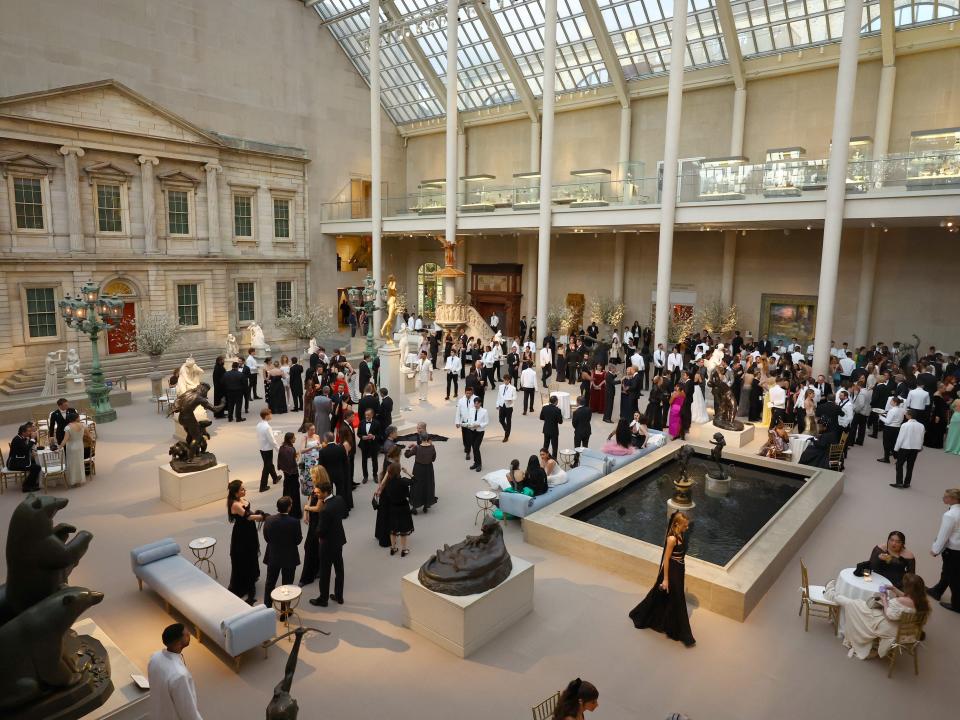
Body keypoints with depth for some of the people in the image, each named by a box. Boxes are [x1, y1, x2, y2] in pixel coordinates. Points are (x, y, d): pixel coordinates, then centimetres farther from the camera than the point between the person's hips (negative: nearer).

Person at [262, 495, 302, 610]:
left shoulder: (269, 520, -14)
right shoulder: (294, 522, -23)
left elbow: (266, 538, -3)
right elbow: (298, 541, -14)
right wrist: (301, 536, 8)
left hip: (273, 557, 3)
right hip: (289, 558, -2)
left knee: (269, 583, 22)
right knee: (287, 585, 14)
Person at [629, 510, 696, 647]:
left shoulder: (681, 535, 0)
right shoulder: (672, 538, -26)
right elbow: (666, 559, -21)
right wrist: (665, 579, -16)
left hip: (678, 570, 9)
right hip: (672, 571, -9)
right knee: (675, 600, 4)